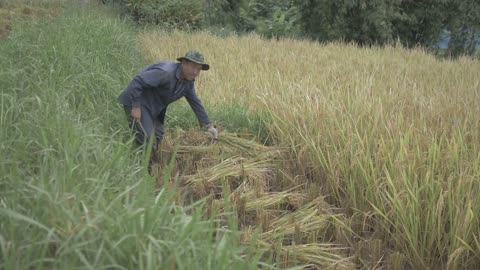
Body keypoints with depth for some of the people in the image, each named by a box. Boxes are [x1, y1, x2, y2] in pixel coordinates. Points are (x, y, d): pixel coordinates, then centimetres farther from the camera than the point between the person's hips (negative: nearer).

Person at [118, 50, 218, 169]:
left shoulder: (188, 82, 0)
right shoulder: (166, 72, -29)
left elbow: (196, 103, 10)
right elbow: (137, 81, -31)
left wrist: (208, 125, 7)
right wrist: (136, 107, -27)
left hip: (154, 108, 9)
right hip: (136, 102, -9)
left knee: (157, 139, 14)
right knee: (148, 142, -14)